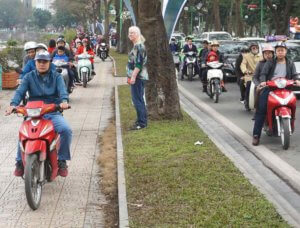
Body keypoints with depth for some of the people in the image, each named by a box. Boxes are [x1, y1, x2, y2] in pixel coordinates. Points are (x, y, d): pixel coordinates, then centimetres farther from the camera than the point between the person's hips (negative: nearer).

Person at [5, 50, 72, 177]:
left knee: (66, 130, -28)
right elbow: (20, 91, -5)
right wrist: (13, 104, -26)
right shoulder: (29, 77, 10)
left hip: (53, 112, 0)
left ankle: (62, 160, -8)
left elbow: (62, 90, -9)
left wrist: (64, 101, -33)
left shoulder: (56, 76, 9)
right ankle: (20, 162, -6)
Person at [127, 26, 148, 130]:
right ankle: (142, 120, 23)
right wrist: (130, 76, 23)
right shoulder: (136, 46, 16)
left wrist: (133, 76, -24)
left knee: (137, 100, -8)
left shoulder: (139, 46, -16)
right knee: (139, 99, 15)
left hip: (138, 77, -11)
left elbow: (139, 63, -22)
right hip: (135, 76, 11)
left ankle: (142, 122, -4)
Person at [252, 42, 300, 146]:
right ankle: (256, 135, -18)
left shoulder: (290, 63, 20)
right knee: (261, 109, -16)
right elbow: (263, 73, 4)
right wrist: (263, 81, -18)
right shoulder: (269, 63, 14)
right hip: (269, 87, -1)